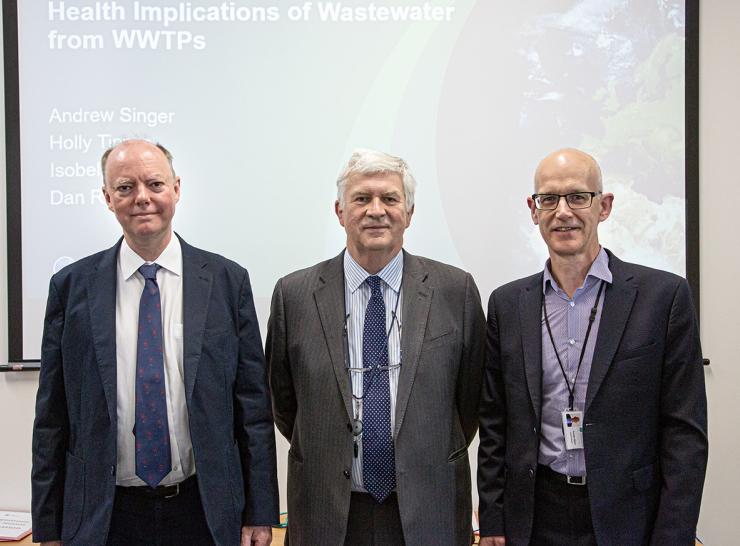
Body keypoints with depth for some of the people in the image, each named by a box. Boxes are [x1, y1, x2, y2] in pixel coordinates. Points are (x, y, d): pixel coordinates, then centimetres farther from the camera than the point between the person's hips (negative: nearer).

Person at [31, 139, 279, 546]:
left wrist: (260, 513, -3)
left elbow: (253, 405, -3)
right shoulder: (71, 286, -2)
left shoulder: (228, 280, -4)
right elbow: (51, 416, 1)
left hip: (206, 510, 0)